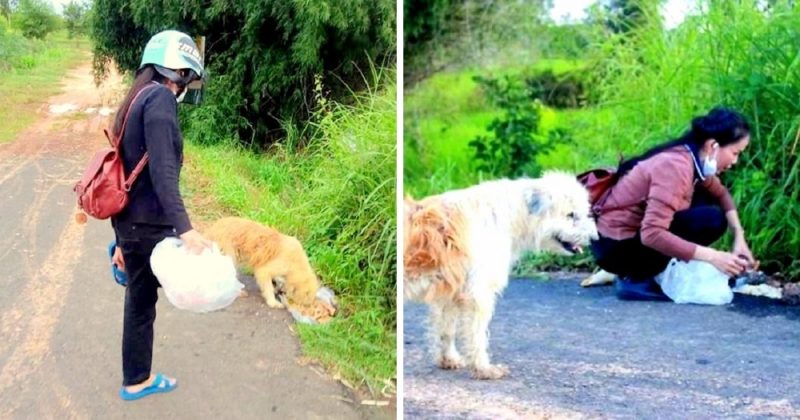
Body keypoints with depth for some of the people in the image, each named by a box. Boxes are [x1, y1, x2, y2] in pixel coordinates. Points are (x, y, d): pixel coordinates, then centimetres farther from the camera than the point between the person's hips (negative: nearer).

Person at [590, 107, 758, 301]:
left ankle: (656, 270, 6)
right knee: (711, 219, -18)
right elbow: (652, 234, -34)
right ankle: (636, 279, -10)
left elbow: (721, 194, 18)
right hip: (616, 246, -9)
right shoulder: (675, 166, -26)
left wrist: (739, 237, 1)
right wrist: (712, 257, -30)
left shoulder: (694, 159, 1)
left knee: (708, 201, 7)